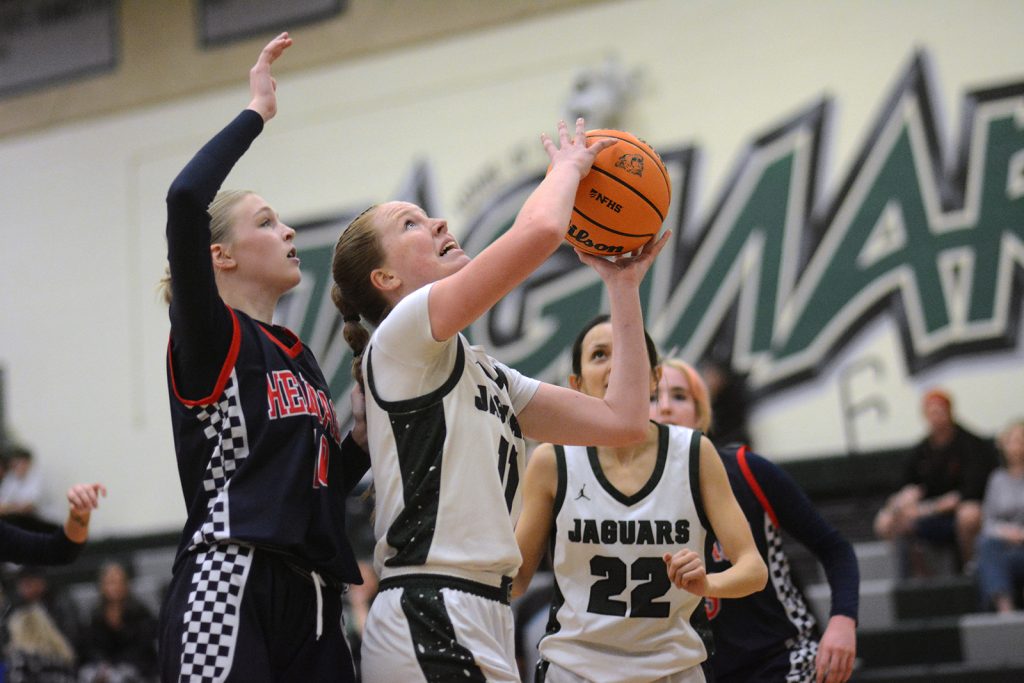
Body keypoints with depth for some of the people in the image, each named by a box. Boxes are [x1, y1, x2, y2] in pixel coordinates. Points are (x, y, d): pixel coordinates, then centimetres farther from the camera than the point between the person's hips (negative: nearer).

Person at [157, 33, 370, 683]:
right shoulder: (211, 337, 1)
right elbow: (186, 200, -16)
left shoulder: (299, 355, 22)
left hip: (311, 600, 8)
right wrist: (257, 111, -6)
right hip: (230, 588, -8)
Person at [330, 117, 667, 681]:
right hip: (429, 618, -9)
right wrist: (568, 165, 6)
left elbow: (622, 419, 17)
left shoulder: (487, 374, 22)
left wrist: (623, 285, 20)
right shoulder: (401, 335, -4)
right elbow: (540, 230, -15)